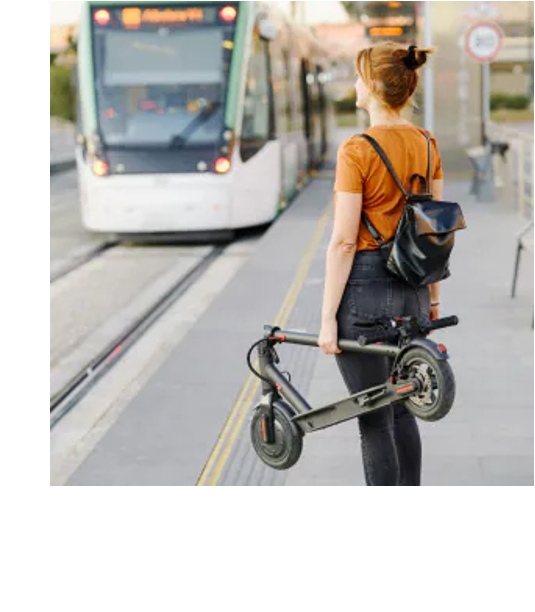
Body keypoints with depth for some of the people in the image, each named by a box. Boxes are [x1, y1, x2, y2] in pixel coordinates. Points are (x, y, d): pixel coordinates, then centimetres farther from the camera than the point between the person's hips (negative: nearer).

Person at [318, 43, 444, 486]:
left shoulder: (358, 151, -17)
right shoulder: (427, 145, 4)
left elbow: (343, 242, -17)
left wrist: (328, 317, -12)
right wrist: (433, 296, 19)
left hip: (365, 286, -7)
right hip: (411, 286, 7)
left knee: (374, 419, 3)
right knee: (401, 409, 20)